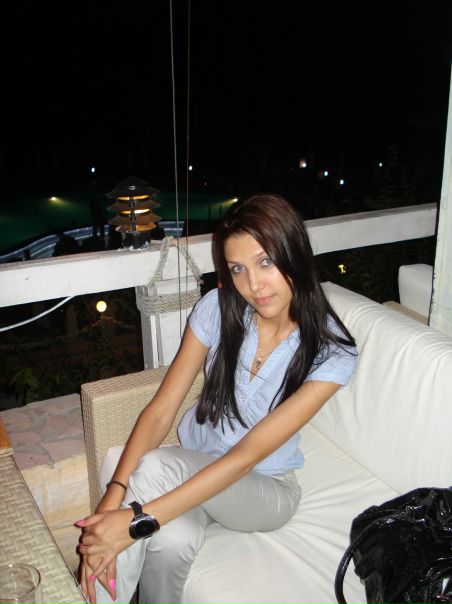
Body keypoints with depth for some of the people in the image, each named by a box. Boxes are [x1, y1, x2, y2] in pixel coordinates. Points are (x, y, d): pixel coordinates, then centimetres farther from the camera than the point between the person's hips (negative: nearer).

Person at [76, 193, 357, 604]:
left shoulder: (332, 354, -21)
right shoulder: (217, 309, -12)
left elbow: (247, 455, -27)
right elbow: (160, 411, -15)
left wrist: (138, 520, -34)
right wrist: (113, 495, -32)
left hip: (266, 489, -2)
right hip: (194, 466, 2)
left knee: (154, 468, -33)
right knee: (171, 543, -35)